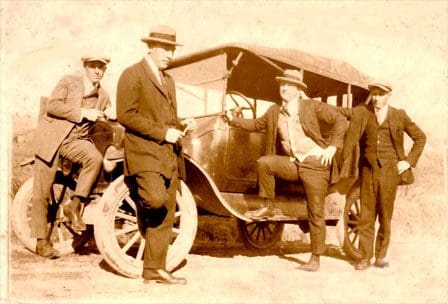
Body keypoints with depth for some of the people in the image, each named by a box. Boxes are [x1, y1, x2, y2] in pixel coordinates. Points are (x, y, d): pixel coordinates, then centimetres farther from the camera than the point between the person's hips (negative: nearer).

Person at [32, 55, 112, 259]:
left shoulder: (103, 97, 13)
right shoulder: (68, 82, 1)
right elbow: (51, 105, -13)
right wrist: (82, 113, -16)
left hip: (76, 140, 3)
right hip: (50, 138, -3)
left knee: (95, 158, -31)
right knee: (41, 193, -4)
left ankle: (74, 206, -17)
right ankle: (41, 240, 8)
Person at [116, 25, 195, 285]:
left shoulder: (168, 80, 22)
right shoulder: (132, 75, -4)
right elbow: (126, 115, -14)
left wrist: (182, 124, 6)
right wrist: (162, 133, -16)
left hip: (169, 156, 8)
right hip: (144, 152, -7)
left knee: (166, 215, 6)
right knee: (156, 199, -27)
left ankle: (155, 270, 14)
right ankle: (140, 202, 10)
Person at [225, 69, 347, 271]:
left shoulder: (312, 107, -5)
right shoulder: (274, 112, 8)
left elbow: (340, 121, -5)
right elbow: (256, 125, 19)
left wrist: (332, 146, -12)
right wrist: (234, 120, 7)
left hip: (315, 164, -4)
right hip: (292, 163, 4)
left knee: (316, 214, -1)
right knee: (264, 162, -21)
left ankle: (315, 259, 12)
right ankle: (270, 207, -4)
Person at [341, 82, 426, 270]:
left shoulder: (399, 116, 5)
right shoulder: (360, 113, 4)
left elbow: (420, 137, 11)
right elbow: (351, 139, -2)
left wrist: (409, 161, 2)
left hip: (390, 170, 0)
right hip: (368, 169, 1)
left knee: (385, 214, 3)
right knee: (366, 214, 0)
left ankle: (380, 256, 14)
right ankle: (366, 257, 7)